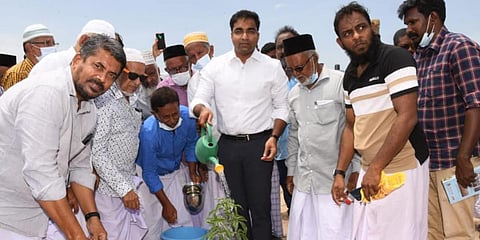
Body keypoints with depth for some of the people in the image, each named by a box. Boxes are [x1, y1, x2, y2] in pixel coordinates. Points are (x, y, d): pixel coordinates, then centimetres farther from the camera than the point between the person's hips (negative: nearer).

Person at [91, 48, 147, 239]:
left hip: (128, 186, 8)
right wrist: (124, 189, -20)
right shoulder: (104, 102, -17)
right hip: (110, 190, -8)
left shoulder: (131, 102, 8)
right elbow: (97, 153, -21)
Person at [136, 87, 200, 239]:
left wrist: (193, 173, -1)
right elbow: (149, 173, -21)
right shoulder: (149, 132, -32)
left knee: (183, 222, 2)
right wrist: (166, 204, -14)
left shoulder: (187, 116, -21)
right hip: (152, 178, -4)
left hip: (176, 172, 4)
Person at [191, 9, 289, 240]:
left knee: (260, 206, 2)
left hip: (259, 143, -2)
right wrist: (203, 108, -23)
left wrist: (274, 137, -10)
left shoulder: (272, 66, 1)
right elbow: (198, 100, 1)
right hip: (228, 144, 2)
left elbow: (281, 107, 4)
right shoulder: (215, 66, 3)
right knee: (236, 206, 14)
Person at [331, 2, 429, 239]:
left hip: (401, 169, -6)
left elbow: (407, 118, -18)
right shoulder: (350, 75, 10)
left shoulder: (395, 58, -10)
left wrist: (375, 168, -19)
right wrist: (339, 173, 8)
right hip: (368, 170, 7)